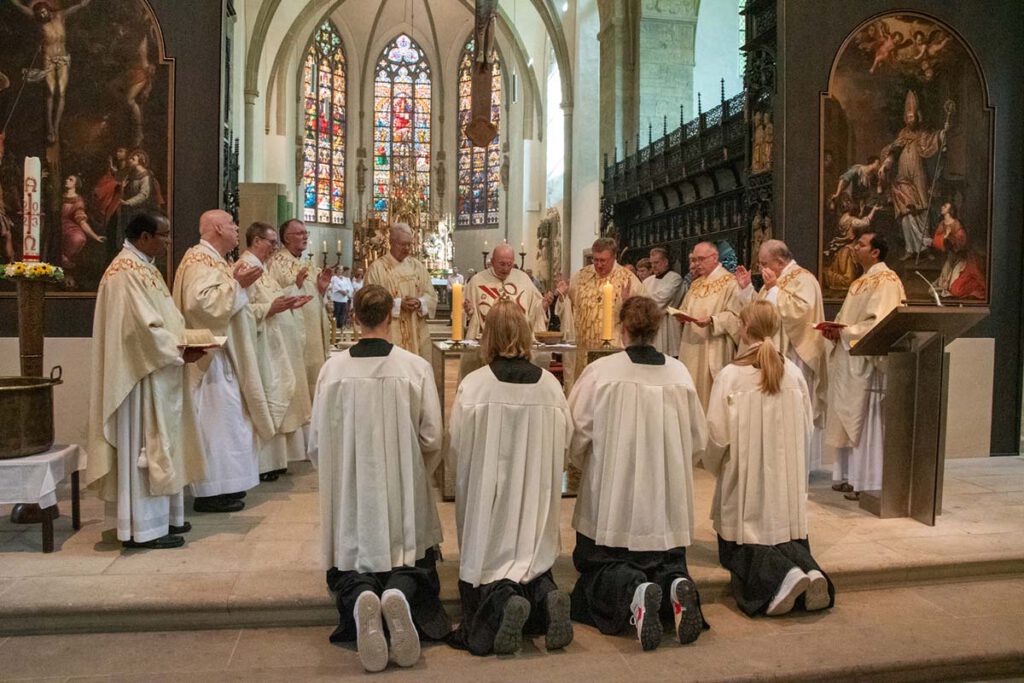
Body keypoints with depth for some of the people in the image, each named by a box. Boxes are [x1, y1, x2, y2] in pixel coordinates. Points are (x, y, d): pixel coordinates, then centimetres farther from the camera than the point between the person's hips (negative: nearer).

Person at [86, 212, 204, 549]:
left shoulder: (144, 268, 14)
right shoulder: (125, 272, -17)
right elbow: (142, 327, -23)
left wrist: (184, 342, 3)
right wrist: (180, 352, -14)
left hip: (158, 374, 10)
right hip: (143, 375, -10)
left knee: (160, 444, 14)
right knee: (144, 446, -3)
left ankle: (162, 515, 24)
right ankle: (143, 527, 5)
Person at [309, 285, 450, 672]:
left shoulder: (333, 369, -5)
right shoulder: (416, 367, -9)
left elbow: (316, 444, 1)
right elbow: (431, 440, -5)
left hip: (350, 490, 1)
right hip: (403, 490, -1)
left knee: (353, 566, 14)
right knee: (412, 564, 15)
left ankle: (360, 597, -20)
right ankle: (400, 593, -19)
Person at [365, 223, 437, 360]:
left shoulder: (418, 266, 11)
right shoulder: (377, 267, -4)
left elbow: (432, 297, 9)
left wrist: (420, 303, -13)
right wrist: (398, 304, -19)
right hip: (389, 335, -5)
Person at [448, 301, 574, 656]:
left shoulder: (473, 384, -15)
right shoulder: (550, 384, -7)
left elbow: (457, 445, -6)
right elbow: (565, 442, 3)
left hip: (488, 493, -2)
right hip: (536, 494, 3)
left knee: (488, 562, 10)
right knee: (533, 557, 18)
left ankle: (502, 599, -19)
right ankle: (546, 594, -11)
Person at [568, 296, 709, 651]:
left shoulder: (600, 371, -12)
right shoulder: (680, 373, -2)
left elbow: (575, 438, -8)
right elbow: (697, 442, 6)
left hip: (611, 505, -3)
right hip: (667, 510, 3)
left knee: (601, 567, 13)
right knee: (667, 562, 21)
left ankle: (632, 592, -19)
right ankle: (675, 585, -14)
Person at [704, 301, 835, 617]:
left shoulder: (730, 375, -15)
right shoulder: (793, 373, -3)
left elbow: (717, 433, -11)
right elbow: (807, 427, 6)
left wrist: (713, 465, 9)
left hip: (746, 475, -4)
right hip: (786, 474, 4)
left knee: (742, 544, 8)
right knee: (785, 531, 18)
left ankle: (783, 575, -19)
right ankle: (810, 570, -10)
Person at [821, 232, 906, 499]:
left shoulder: (886, 281, -11)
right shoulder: (860, 282, 18)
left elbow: (879, 324, -21)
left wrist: (843, 331, -16)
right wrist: (835, 329, 2)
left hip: (866, 361, -9)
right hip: (847, 360, 9)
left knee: (864, 420, -4)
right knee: (848, 419, 11)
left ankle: (866, 481, 4)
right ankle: (849, 475, 20)